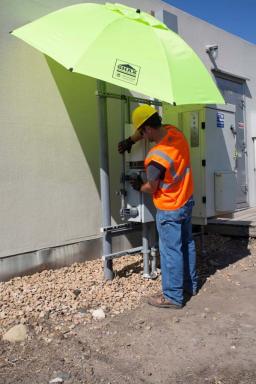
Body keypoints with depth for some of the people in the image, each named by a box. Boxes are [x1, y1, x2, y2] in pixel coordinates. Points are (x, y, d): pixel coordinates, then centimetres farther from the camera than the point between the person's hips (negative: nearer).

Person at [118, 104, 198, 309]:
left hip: (170, 209, -9)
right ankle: (190, 284, 35)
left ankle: (173, 296, 14)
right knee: (187, 243, 19)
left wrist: (139, 186, 7)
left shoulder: (156, 157, -28)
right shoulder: (175, 131, -7)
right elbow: (151, 130, 12)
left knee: (171, 251, 2)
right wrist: (130, 141, 6)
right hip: (187, 200, 9)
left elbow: (151, 188, -13)